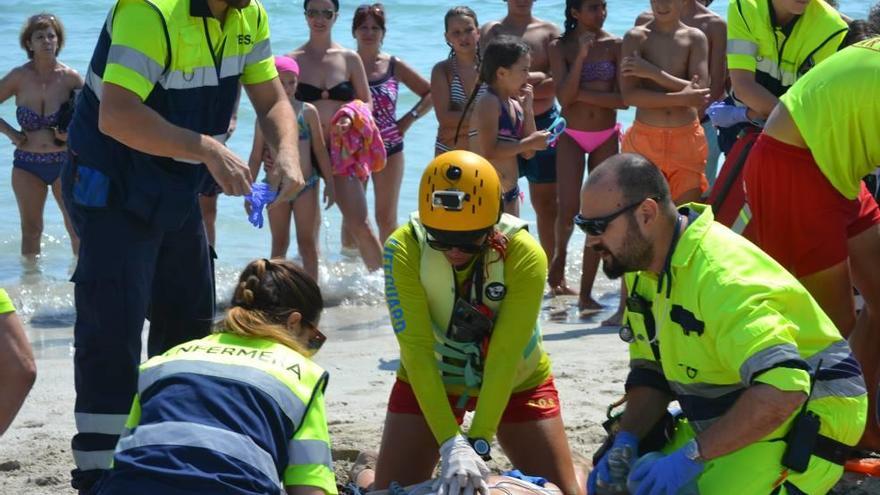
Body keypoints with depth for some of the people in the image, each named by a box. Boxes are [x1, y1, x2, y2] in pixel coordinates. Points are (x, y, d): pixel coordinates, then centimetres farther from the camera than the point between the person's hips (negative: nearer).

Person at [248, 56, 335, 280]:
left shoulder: (308, 112, -2)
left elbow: (320, 150, 3)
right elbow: (256, 156, 4)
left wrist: (330, 183, 1)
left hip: (306, 186, -1)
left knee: (307, 242, 5)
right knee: (280, 243, 10)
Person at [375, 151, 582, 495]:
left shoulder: (525, 256, -29)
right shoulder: (404, 250, -28)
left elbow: (505, 357, -31)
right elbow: (417, 350, -31)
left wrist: (478, 444, -37)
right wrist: (451, 444, -39)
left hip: (515, 384, 0)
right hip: (429, 384, 0)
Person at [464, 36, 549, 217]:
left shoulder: (515, 105, 13)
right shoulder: (488, 103, -13)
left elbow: (528, 152, 12)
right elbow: (490, 151, -22)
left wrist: (528, 109, 5)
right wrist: (530, 142, -15)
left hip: (509, 192, 9)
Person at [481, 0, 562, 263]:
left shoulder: (549, 31, 5)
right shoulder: (490, 31, 5)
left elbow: (556, 83, -7)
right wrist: (537, 77, -12)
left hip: (544, 122, 0)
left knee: (547, 202, 4)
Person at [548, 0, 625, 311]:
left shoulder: (615, 45, -1)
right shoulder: (560, 47, -3)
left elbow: (622, 99, -7)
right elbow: (564, 97, -13)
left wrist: (582, 94, -14)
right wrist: (581, 56, -21)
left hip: (606, 138, 1)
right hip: (572, 137, -1)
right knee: (568, 210, -12)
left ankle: (585, 293, 4)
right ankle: (560, 253, 22)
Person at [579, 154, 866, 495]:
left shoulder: (724, 275, -29)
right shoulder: (643, 270, 1)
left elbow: (781, 390, -39)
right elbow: (650, 375, 8)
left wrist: (693, 455, -35)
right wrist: (625, 441, -10)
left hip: (803, 424, -9)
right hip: (728, 426, 9)